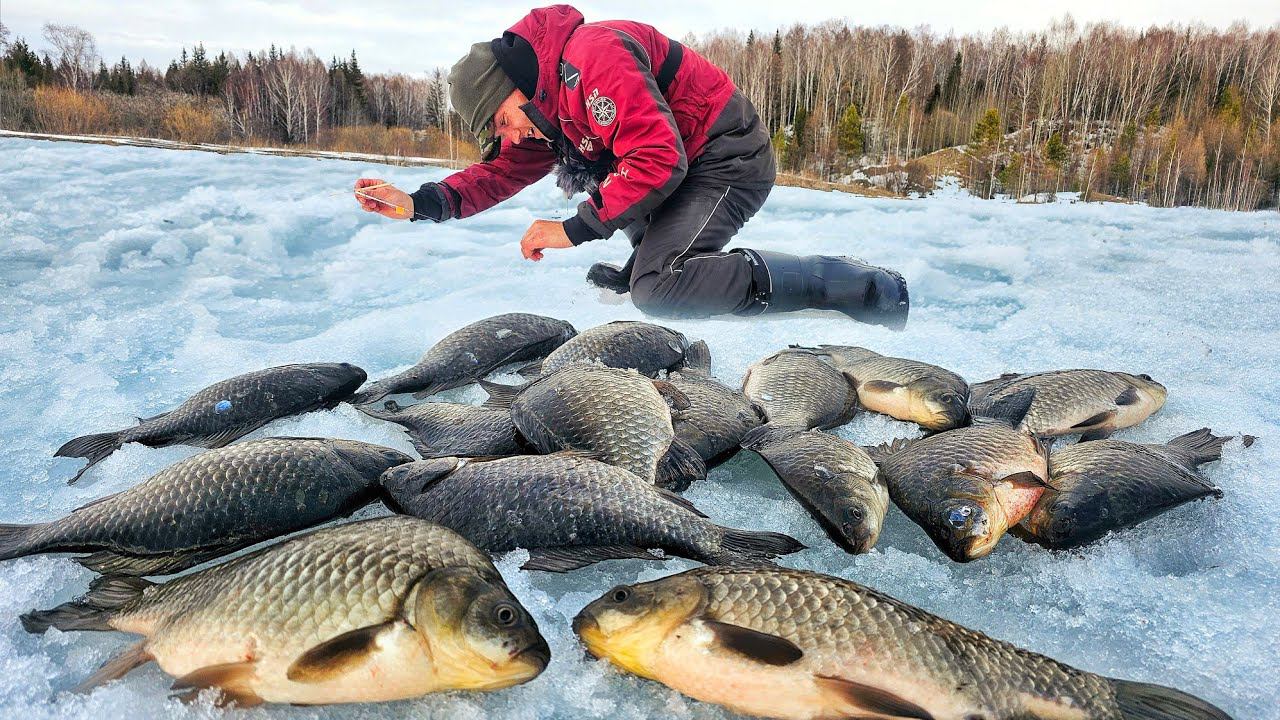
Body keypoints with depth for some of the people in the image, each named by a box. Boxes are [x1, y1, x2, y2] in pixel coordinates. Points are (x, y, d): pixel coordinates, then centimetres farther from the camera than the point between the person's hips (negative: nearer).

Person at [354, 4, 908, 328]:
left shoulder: (594, 56, -24)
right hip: (685, 165, 10)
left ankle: (862, 289, -23)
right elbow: (502, 173, 7)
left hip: (728, 157, -10)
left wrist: (575, 229, -27)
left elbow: (660, 156, -30)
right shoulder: (546, 112, 7)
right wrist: (420, 203, -8)